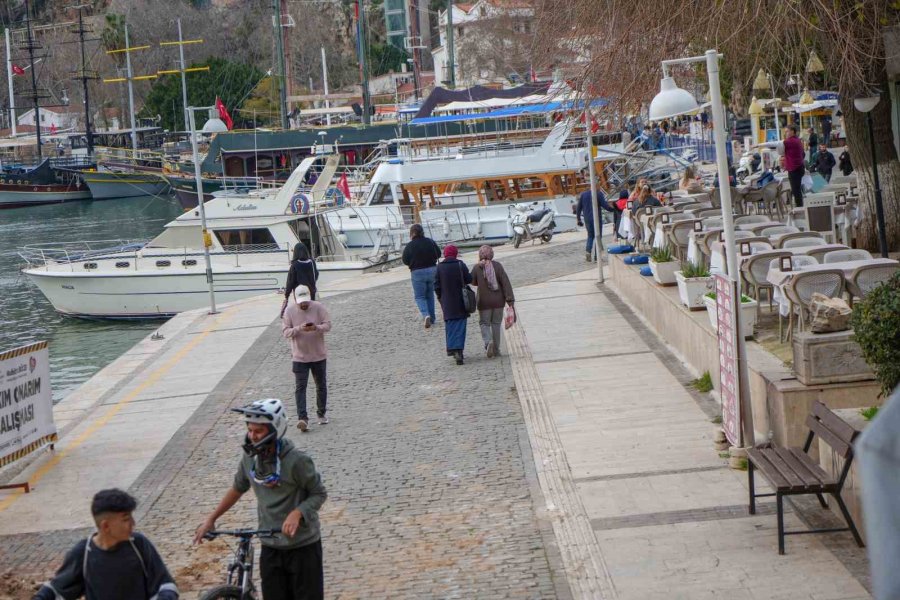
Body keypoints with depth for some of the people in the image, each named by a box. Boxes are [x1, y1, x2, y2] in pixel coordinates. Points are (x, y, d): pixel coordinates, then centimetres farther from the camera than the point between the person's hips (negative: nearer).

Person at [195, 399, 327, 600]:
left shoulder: (296, 460, -20)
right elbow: (237, 489, 13)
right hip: (270, 546, 5)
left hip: (303, 545, -5)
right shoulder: (249, 458, -4)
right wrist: (210, 520, 16)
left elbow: (319, 493, -10)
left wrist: (297, 513, -27)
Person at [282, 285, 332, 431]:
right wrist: (299, 329, -26)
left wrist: (316, 327, -27)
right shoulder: (290, 311, -6)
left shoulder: (318, 307, -6)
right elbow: (285, 331, -7)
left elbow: (328, 325, -6)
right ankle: (302, 418, -16)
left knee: (321, 385, 14)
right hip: (299, 356, -1)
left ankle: (322, 413, 32)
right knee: (300, 387, -11)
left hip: (318, 355, 1)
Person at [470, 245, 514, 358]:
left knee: (484, 323, 10)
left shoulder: (477, 268, -8)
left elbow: (473, 282, 8)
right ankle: (496, 349, 15)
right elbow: (505, 282, -9)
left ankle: (488, 342, -18)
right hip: (498, 300, 1)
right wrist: (510, 299, -8)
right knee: (496, 323, 13)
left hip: (484, 301, -1)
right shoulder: (497, 266, -6)